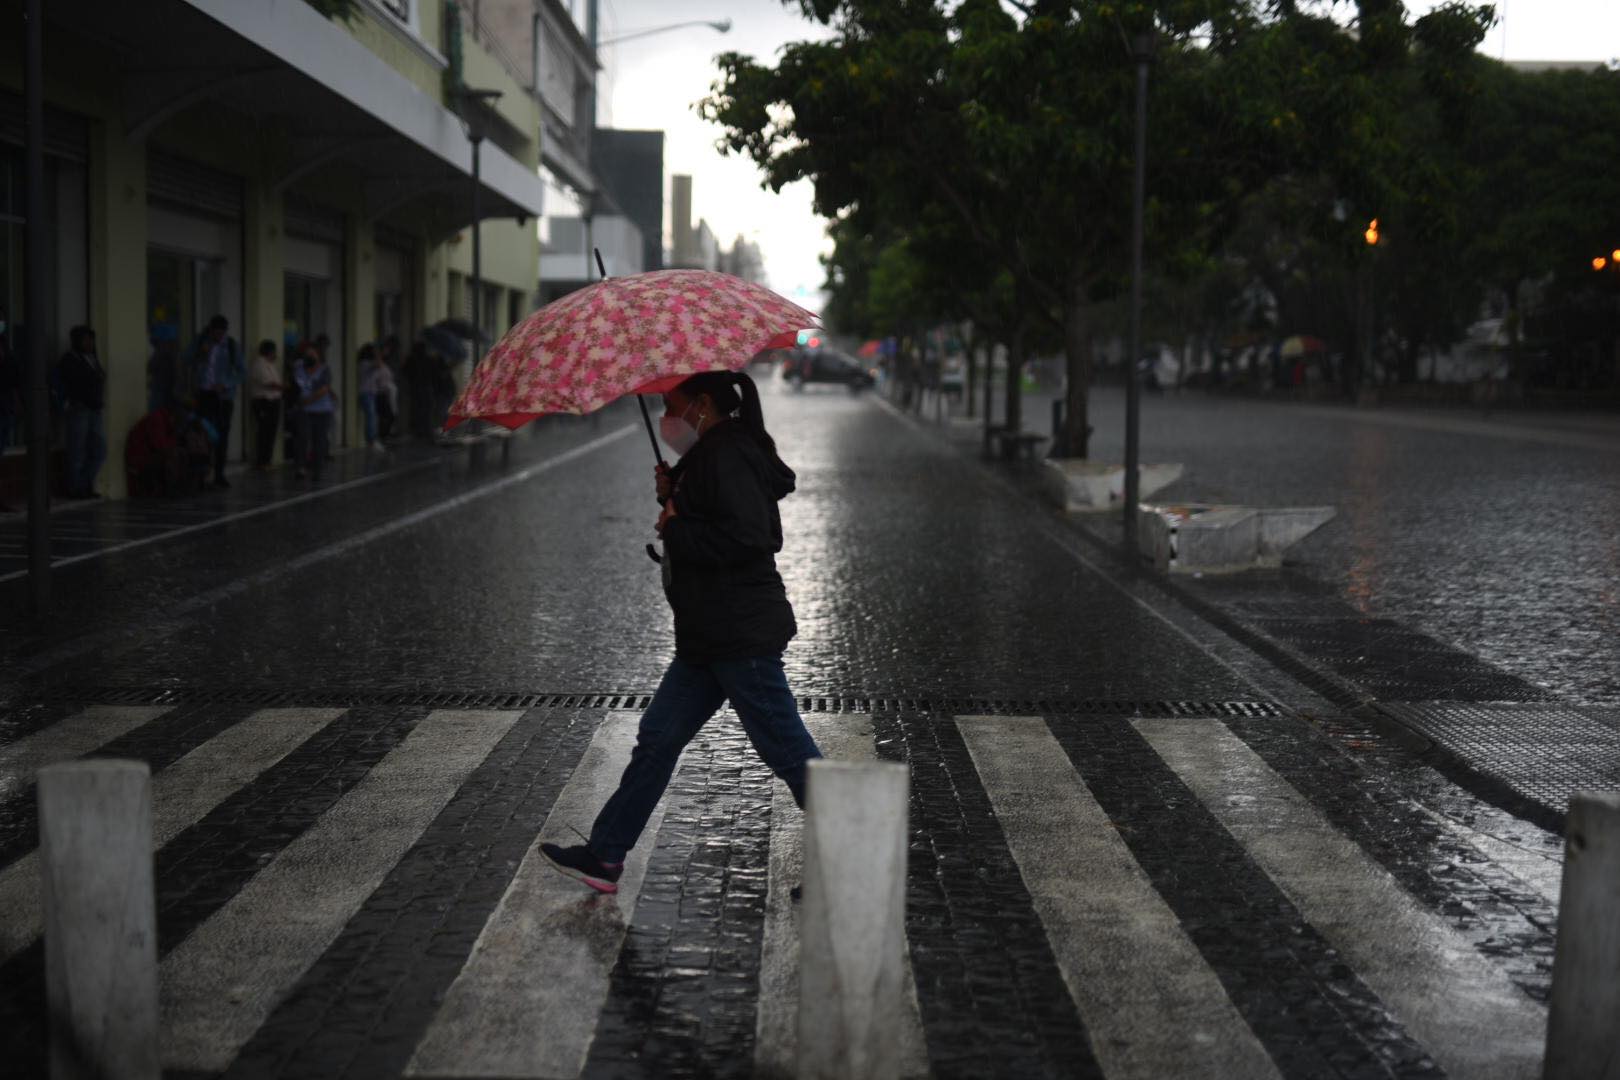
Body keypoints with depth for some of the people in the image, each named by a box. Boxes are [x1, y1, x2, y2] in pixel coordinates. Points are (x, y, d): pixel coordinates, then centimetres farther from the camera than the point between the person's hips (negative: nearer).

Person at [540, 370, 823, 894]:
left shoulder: (728, 456, -16)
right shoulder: (710, 456, 16)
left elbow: (746, 536, -26)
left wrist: (677, 529, -16)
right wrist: (674, 496, 7)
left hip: (742, 636, -11)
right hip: (710, 636, 11)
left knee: (786, 748, -4)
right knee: (658, 739, 12)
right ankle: (605, 857, 19)